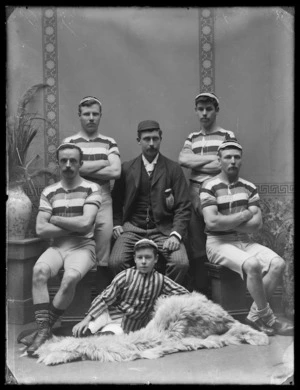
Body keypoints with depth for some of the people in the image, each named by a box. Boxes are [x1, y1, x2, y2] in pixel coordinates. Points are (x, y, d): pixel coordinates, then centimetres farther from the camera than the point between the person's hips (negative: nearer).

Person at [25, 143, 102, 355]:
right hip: (57, 246, 3)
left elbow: (85, 223, -14)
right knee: (39, 271, -29)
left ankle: (46, 325, -12)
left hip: (83, 246, -3)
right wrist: (73, 227, -7)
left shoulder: (91, 189, 0)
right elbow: (41, 229, 0)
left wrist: (54, 219, -3)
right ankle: (43, 328, -21)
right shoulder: (49, 192, 10)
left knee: (70, 278, -32)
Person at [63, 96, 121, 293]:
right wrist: (103, 162, -4)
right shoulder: (69, 142, 8)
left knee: (104, 259, 2)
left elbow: (115, 171, -4)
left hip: (102, 202, 1)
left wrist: (85, 168, -6)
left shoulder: (109, 143, 11)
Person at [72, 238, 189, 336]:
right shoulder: (126, 275, -5)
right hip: (110, 313, 0)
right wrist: (86, 319, -15)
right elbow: (105, 298, -7)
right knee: (80, 332, -20)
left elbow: (184, 293, 2)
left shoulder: (160, 280, 0)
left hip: (126, 326, 1)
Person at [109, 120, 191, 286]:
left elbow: (183, 206, 1)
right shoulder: (126, 168, 10)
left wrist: (176, 235, -13)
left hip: (163, 229, 0)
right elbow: (116, 201, 19)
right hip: (132, 228, 1)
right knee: (116, 262, -26)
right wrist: (116, 224, 2)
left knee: (181, 262, -27)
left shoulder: (174, 169, 5)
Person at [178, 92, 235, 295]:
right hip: (195, 194, 4)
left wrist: (195, 162, -3)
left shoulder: (227, 135, 5)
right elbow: (182, 159, 0)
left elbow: (223, 165, -9)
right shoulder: (192, 138, 18)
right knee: (196, 248, 3)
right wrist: (212, 158, -4)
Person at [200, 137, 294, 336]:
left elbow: (257, 223, 1)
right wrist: (244, 215, -8)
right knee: (252, 265, -30)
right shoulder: (210, 187, -5)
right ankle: (267, 318, -10)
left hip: (244, 241, 6)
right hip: (218, 243, -5)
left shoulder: (249, 187, 9)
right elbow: (212, 222, -18)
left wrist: (226, 223, -11)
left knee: (278, 263, -17)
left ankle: (255, 316, -7)